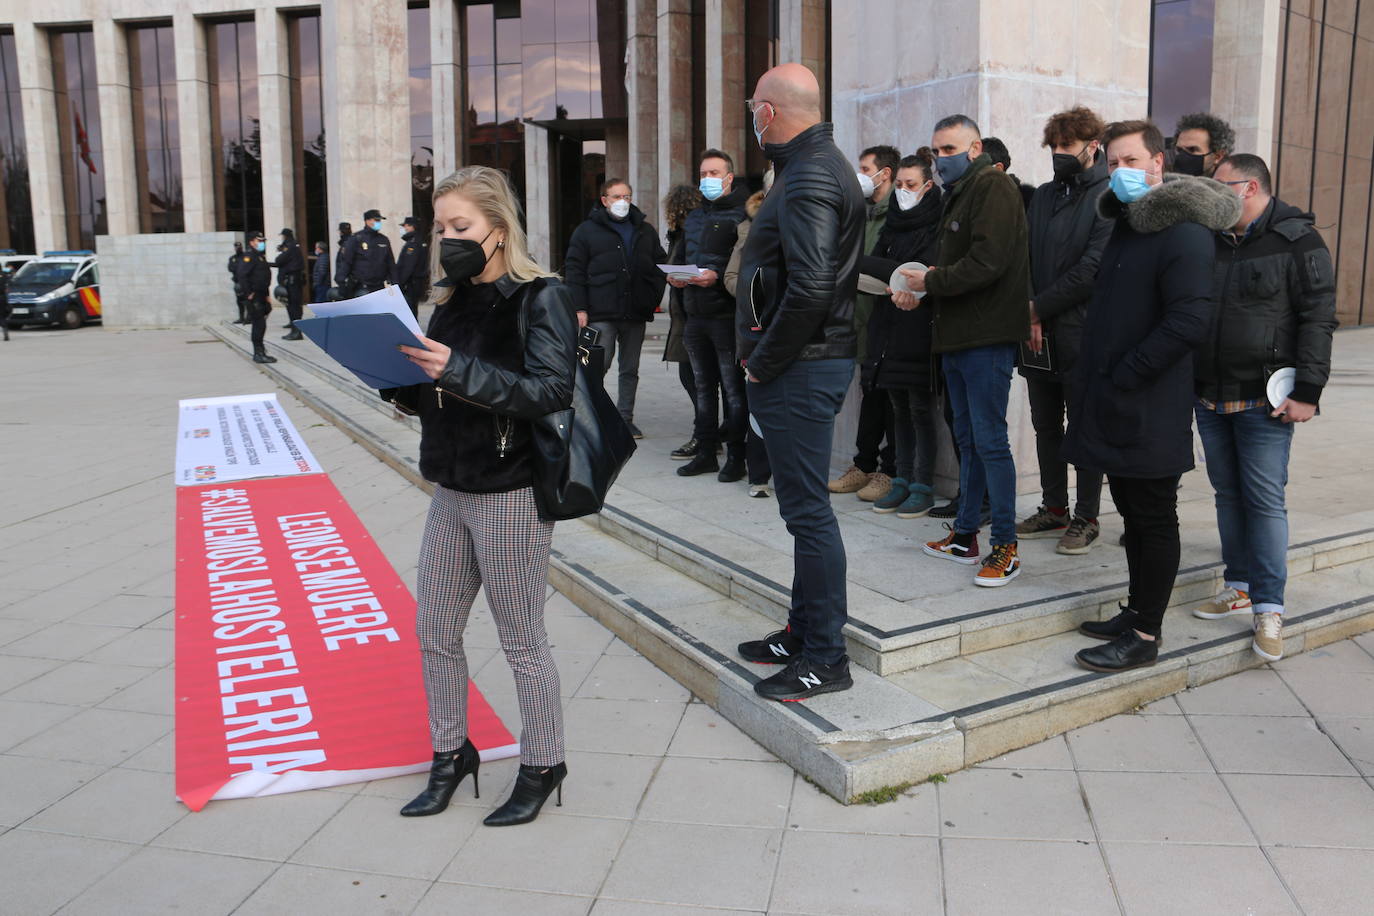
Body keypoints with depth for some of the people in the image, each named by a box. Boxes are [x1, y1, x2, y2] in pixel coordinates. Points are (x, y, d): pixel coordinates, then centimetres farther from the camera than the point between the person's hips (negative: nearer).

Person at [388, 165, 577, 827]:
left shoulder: (540, 299, -10)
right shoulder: (454, 300, 11)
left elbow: (552, 390, -24)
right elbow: (435, 398, 15)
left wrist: (458, 370, -31)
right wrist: (401, 381, -6)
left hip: (512, 494, -7)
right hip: (451, 489, 8)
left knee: (522, 640, 4)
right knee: (434, 631, 14)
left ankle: (542, 766, 22)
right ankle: (451, 753, 32)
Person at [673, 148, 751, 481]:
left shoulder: (739, 215, -6)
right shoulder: (693, 218, 19)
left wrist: (717, 276, -25)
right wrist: (676, 276, 5)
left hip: (726, 314, -7)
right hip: (696, 315, 8)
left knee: (733, 388, -2)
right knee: (703, 387, 13)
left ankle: (736, 457, 5)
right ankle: (705, 453, 21)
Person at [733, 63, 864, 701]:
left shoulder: (808, 176, -16)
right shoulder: (822, 164, 17)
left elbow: (809, 288, -27)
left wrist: (763, 362, -16)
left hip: (798, 371, -11)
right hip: (814, 361, 11)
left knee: (808, 511, -4)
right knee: (804, 507, 17)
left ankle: (825, 659, 7)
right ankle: (804, 631, 30)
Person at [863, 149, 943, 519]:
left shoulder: (936, 224, -7)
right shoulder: (894, 222, 15)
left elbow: (922, 273, -18)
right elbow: (878, 261, 10)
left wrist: (863, 262, -19)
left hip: (919, 328, -7)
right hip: (890, 325, 7)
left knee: (921, 409, 0)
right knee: (900, 409, 11)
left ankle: (923, 486, 8)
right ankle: (903, 481, 19)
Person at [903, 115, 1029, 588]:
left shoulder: (993, 187, -10)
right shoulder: (959, 193, 20)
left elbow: (987, 262, -22)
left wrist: (932, 282, -12)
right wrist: (919, 287, 4)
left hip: (987, 336, -10)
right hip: (957, 336, 10)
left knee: (990, 440, -7)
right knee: (967, 438, 14)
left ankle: (1005, 547, 0)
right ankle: (965, 535, 23)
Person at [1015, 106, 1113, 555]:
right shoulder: (1043, 195, 14)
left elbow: (1092, 270, -15)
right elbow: (1026, 256, 9)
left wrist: (1039, 307, -12)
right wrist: (1029, 313, -6)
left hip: (1081, 333, -6)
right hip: (1039, 333, 7)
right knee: (1046, 425, 13)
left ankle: (1086, 517, 13)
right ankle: (1054, 508, 25)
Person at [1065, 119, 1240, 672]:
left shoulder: (1184, 232, -13)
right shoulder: (1126, 224, 16)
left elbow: (1188, 322, -22)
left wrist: (1123, 377, -18)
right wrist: (1093, 382, 12)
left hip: (1149, 412, -9)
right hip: (1113, 404, 9)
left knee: (1154, 520, 1)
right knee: (1133, 512, 16)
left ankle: (1144, 636, 10)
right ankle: (1136, 611, 28)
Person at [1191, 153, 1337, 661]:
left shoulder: (1297, 241, -5)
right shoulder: (1210, 242, 13)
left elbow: (1318, 319, -9)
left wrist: (1308, 391, -16)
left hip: (1264, 402, -6)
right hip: (1210, 399, 6)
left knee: (1265, 500, -4)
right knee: (1228, 495, 13)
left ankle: (1268, 609, 3)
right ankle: (1240, 587, 25)